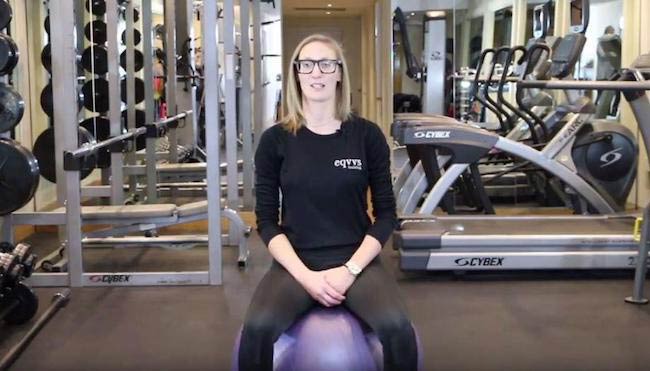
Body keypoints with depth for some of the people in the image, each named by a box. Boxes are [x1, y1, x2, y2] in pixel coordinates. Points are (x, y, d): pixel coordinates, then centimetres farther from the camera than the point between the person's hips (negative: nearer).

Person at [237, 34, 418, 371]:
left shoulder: (367, 135, 0)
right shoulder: (275, 140, 1)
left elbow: (385, 214, 3)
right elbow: (266, 220, 1)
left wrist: (351, 269, -11)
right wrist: (305, 275, -13)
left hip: (356, 260, 0)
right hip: (296, 262, 0)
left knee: (398, 330, -28)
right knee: (256, 330, -29)